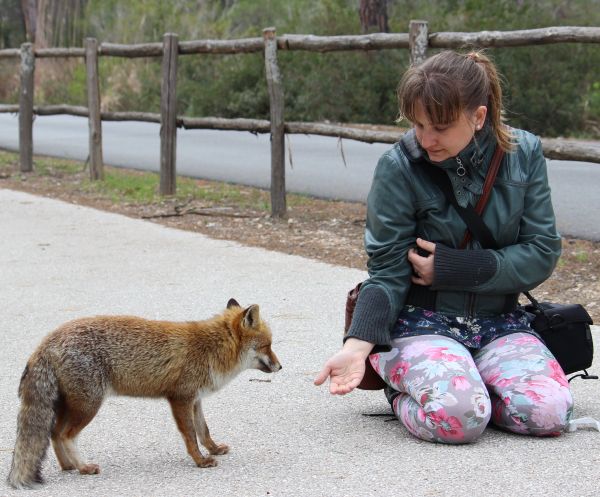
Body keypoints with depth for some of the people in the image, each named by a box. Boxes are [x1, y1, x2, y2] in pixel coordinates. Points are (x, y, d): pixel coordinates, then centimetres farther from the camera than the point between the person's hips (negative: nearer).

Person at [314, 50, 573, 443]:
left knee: (549, 413, -23)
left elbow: (542, 252, -4)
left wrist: (453, 267, -13)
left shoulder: (524, 153, -3)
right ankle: (402, 390, 4)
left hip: (498, 321, 3)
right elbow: (388, 273, -9)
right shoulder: (399, 167, -11)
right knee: (457, 417, -31)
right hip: (422, 320, -3)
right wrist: (357, 346, -24)